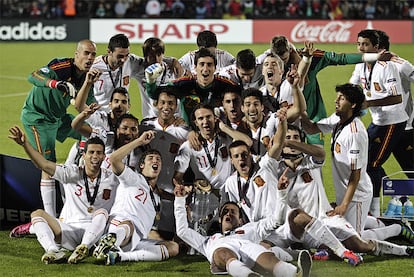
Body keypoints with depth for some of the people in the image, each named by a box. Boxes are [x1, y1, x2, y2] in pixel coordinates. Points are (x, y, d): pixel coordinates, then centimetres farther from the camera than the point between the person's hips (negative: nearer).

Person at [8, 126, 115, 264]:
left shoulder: (110, 178, 5)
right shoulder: (73, 174, 3)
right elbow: (45, 165, -10)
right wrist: (25, 144, -22)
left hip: (95, 232, -1)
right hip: (69, 229, 1)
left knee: (102, 212, -29)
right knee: (37, 213, -17)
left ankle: (83, 248, -51)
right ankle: (54, 251, -44)